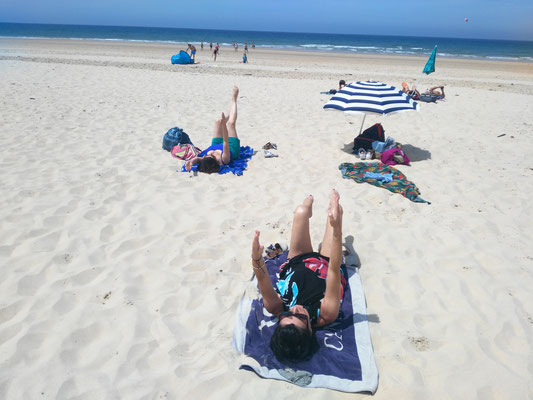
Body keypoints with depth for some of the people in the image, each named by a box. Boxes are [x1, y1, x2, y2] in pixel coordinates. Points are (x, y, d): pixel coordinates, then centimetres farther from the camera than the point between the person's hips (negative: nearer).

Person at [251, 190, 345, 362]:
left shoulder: (277, 309, -39)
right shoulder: (325, 315, -43)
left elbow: (263, 280, -47)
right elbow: (334, 270, -49)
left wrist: (257, 259, -67)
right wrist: (337, 229, -56)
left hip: (297, 263, 2)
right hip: (326, 263, -1)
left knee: (301, 211, 4)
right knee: (336, 210, 5)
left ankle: (308, 205, 49)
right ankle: (333, 203, 49)